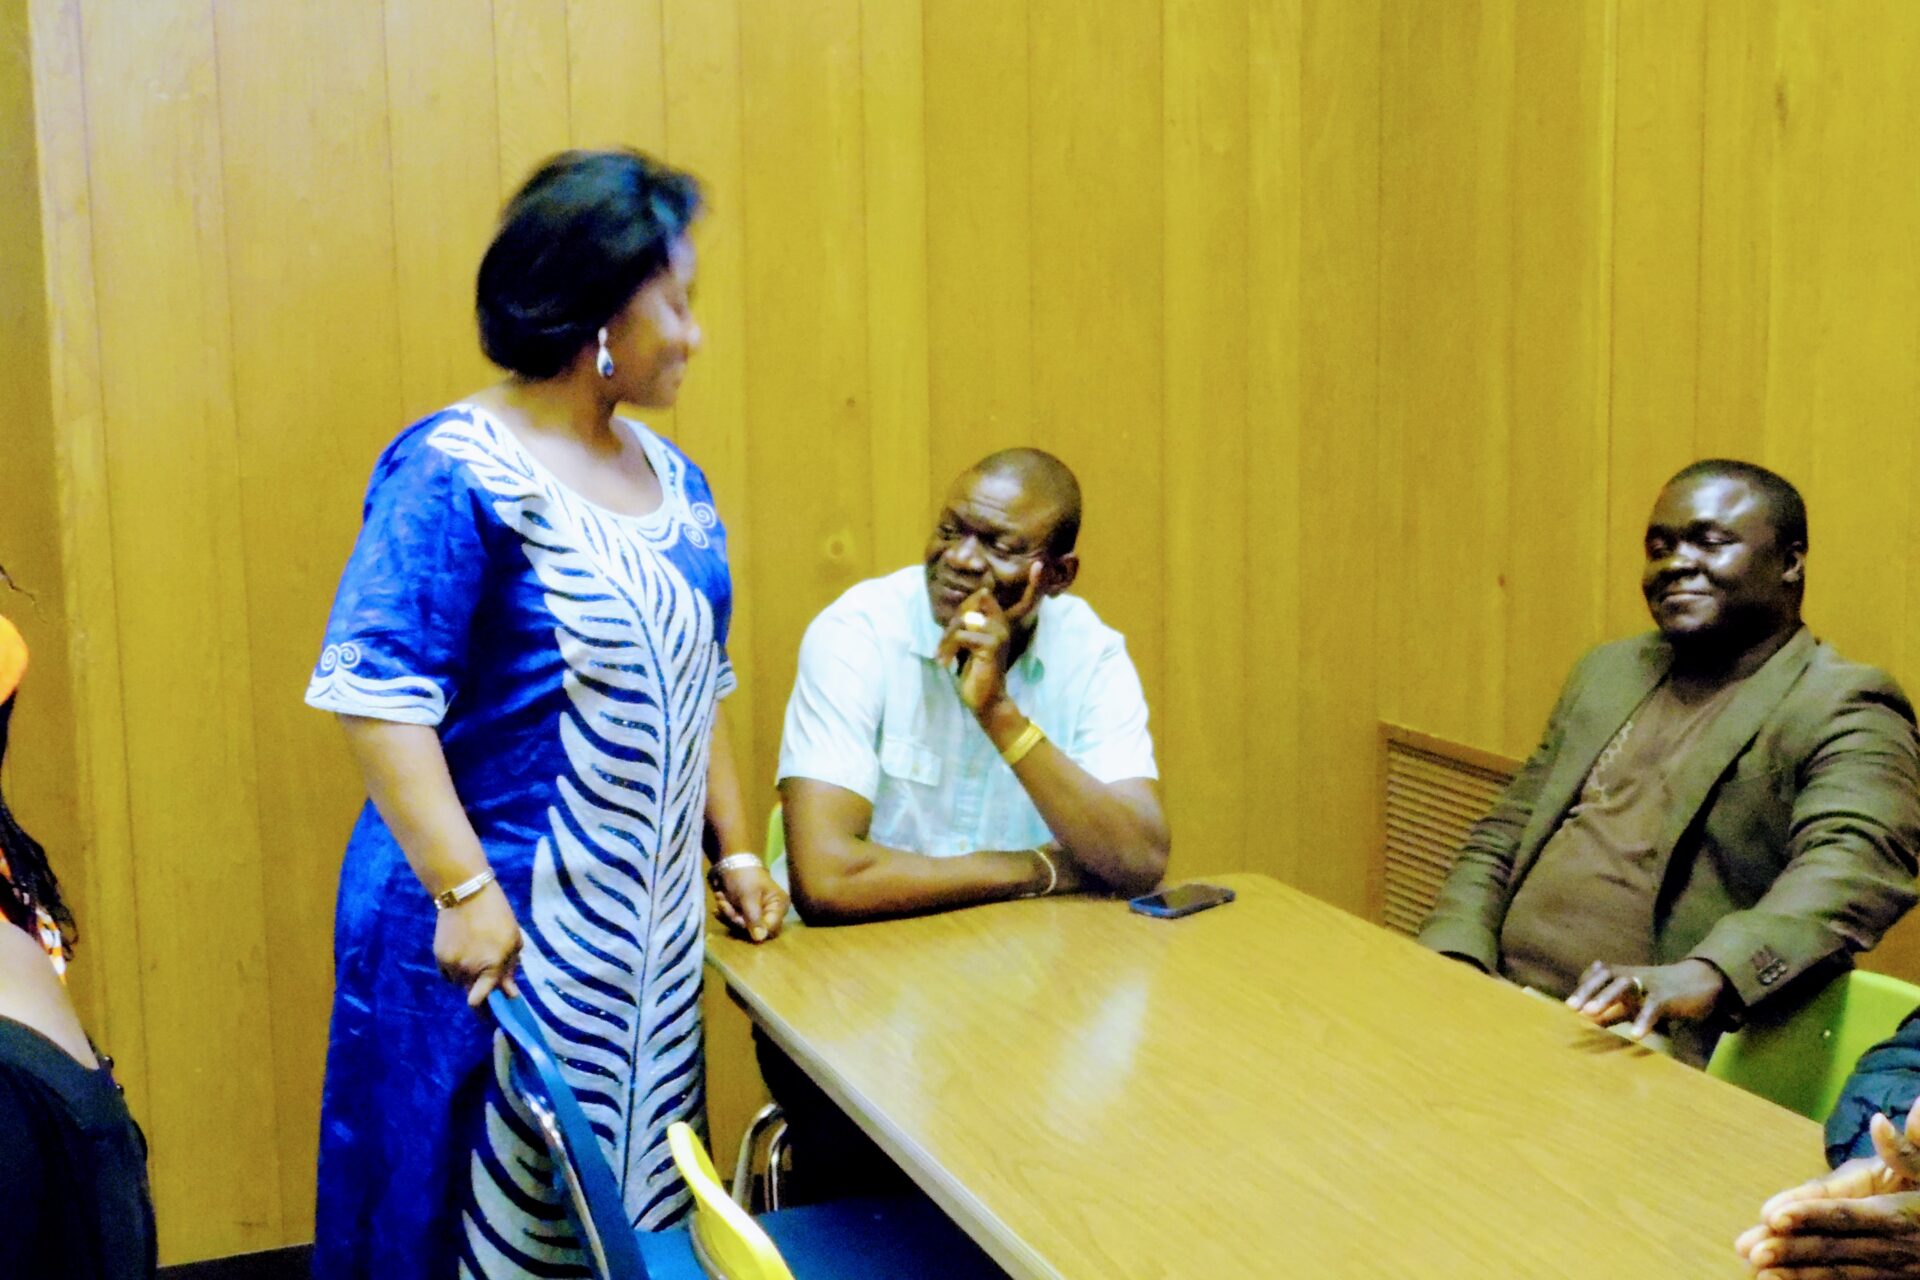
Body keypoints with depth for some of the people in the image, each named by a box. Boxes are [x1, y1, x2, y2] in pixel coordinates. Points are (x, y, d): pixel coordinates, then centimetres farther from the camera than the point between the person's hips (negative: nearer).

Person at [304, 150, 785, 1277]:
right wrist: (464, 889, -23)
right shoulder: (456, 474, -14)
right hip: (501, 921, -7)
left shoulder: (671, 478, 10)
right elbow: (379, 695, -19)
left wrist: (735, 850, 14)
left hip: (651, 925, 7)